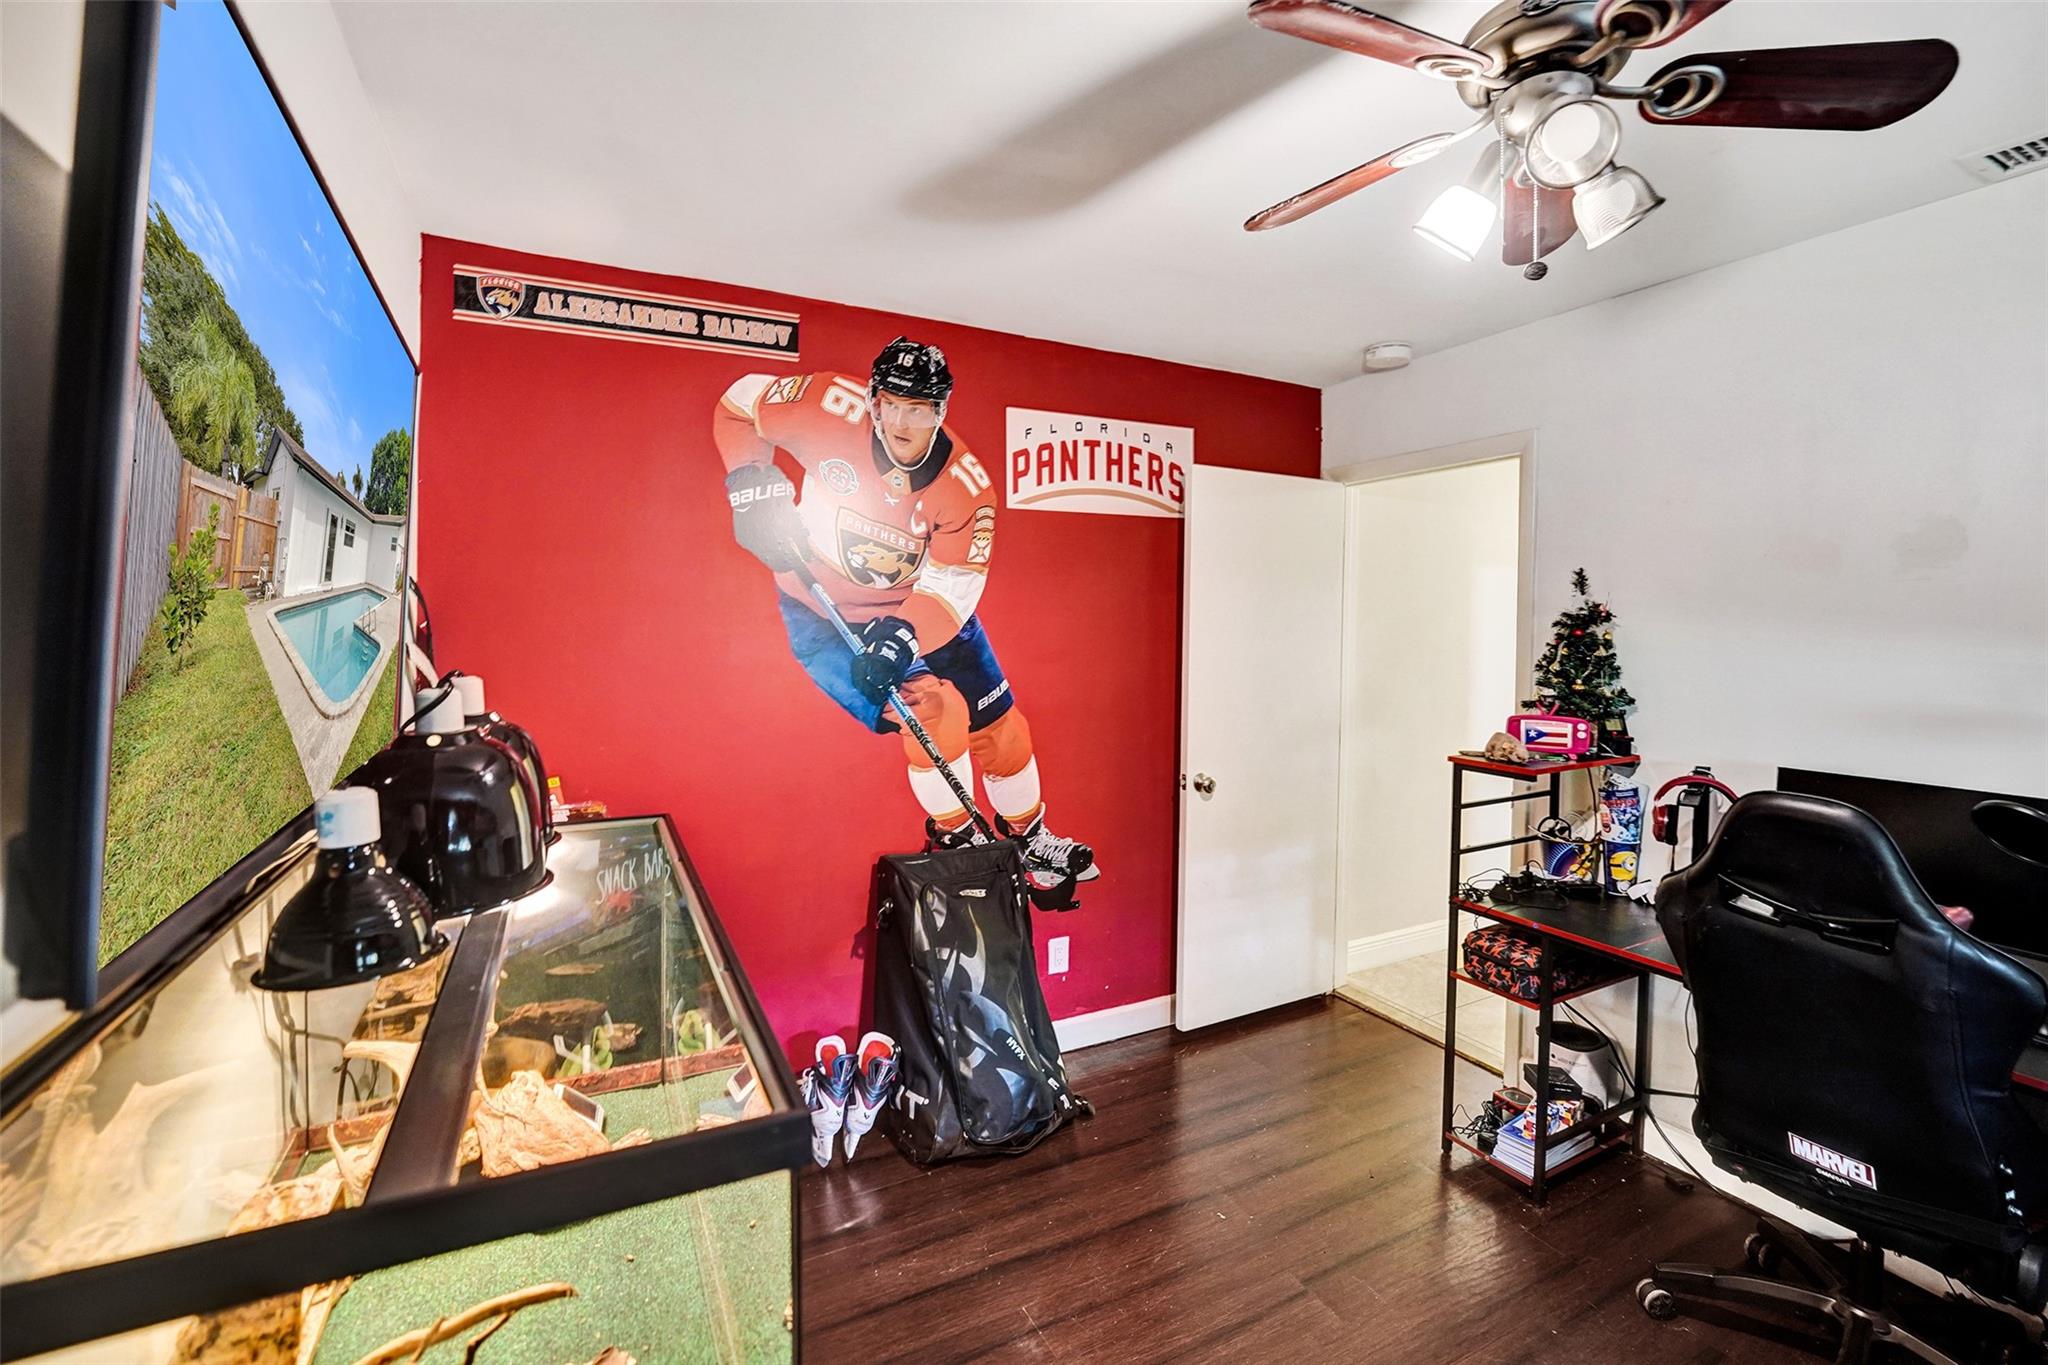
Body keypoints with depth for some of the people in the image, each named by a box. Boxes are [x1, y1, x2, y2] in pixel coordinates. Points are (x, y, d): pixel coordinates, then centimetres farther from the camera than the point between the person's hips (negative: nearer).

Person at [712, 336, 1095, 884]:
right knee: (932, 711, -20)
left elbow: (951, 587, -21)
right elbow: (739, 404, -6)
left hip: (921, 606, 3)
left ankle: (1029, 838, 29)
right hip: (824, 613, -3)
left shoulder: (966, 485, -19)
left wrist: (903, 635, -38)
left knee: (997, 721, 5)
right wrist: (754, 486, -19)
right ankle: (953, 835, 7)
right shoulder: (835, 406, -21)